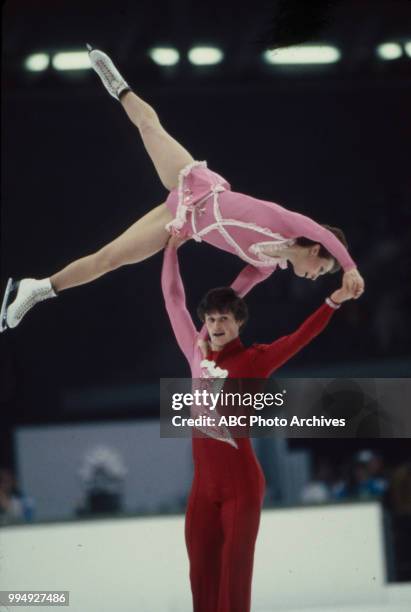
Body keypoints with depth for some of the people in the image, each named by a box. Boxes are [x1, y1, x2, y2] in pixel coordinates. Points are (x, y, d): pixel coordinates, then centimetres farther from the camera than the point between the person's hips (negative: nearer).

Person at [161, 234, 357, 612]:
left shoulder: (253, 361, -5)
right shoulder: (196, 353, 7)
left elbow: (301, 337, -15)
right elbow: (174, 300, 16)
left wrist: (333, 303, -28)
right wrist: (173, 247, 22)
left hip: (241, 485, -5)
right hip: (203, 486, 5)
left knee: (234, 574, -4)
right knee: (201, 574, 4)